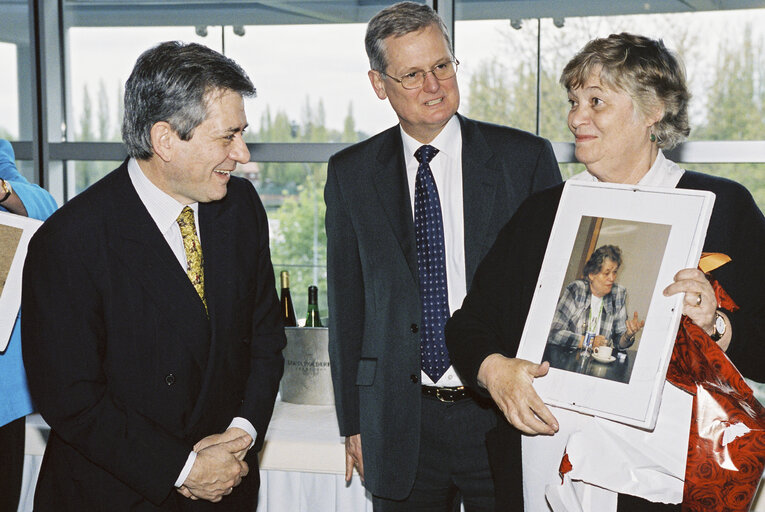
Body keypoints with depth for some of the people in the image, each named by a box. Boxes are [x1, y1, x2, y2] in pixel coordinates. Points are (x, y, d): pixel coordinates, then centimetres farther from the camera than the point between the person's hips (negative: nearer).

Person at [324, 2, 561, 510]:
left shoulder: (526, 157, -1)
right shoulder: (351, 173, 4)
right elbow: (347, 302, 7)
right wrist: (353, 422, 6)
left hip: (505, 415, -1)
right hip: (400, 425, 1)